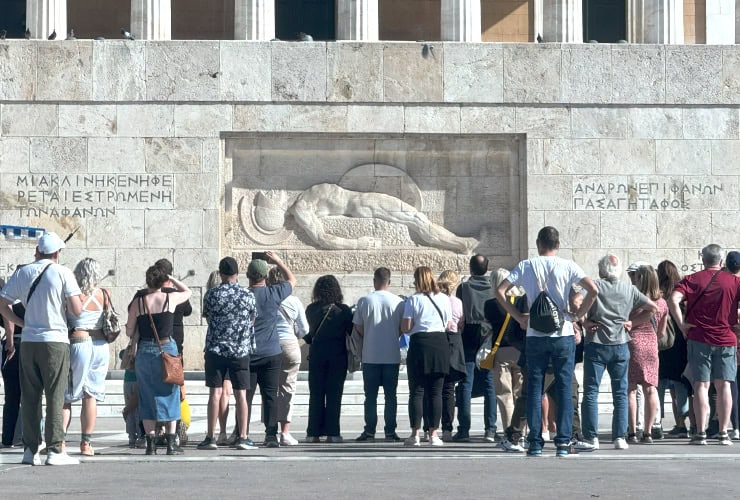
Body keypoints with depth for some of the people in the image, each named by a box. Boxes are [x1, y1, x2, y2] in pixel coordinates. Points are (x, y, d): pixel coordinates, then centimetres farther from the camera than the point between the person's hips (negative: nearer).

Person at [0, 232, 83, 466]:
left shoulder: (22, 273, 6)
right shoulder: (63, 273, -5)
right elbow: (77, 310, -10)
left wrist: (22, 323, 14)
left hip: (28, 341, 4)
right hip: (55, 341, -4)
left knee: (29, 396, 9)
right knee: (55, 397, 0)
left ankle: (30, 450, 11)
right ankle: (54, 451, -3)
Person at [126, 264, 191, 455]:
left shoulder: (138, 302, -3)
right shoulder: (170, 298, -5)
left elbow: (129, 332, 3)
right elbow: (188, 292, 17)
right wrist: (172, 279, 18)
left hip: (145, 351, 1)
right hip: (167, 350, -1)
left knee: (147, 397, 9)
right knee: (169, 395, 6)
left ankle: (151, 444, 6)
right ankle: (171, 443, 4)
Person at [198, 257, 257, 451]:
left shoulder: (211, 294, -5)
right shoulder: (248, 296, -3)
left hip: (216, 349, -1)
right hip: (241, 351, 1)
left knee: (215, 393, 1)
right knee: (241, 394, 4)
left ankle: (211, 437, 1)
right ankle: (242, 437, 4)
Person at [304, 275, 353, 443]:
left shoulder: (311, 309, -2)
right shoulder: (343, 310, -6)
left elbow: (307, 334, 6)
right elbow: (352, 331, -1)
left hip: (316, 353, 1)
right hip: (338, 354, -1)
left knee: (315, 394, 7)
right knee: (334, 394, 2)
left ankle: (313, 433, 5)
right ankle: (332, 433, -2)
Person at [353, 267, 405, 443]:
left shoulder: (364, 301, -4)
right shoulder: (398, 302, -3)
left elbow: (358, 327, 3)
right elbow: (403, 328, 4)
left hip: (370, 355, 0)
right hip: (392, 355, 1)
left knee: (370, 395, 6)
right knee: (390, 395, 6)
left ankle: (370, 431, 5)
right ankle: (390, 431, 5)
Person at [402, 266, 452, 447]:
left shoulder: (413, 300, -5)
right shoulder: (444, 299, 5)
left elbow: (405, 328, -8)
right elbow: (448, 325, 11)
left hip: (420, 345, -3)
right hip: (440, 344, 3)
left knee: (417, 391, 2)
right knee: (436, 392, 5)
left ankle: (415, 434, -1)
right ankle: (433, 434, 4)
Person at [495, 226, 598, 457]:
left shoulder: (526, 266, 2)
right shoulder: (567, 266, -1)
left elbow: (500, 291, -2)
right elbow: (593, 290, -11)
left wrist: (519, 317, 3)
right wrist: (578, 315, -1)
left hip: (535, 336, 1)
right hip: (563, 335, -1)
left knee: (534, 389, 6)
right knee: (564, 389, 4)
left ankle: (535, 443, 4)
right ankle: (563, 442, 1)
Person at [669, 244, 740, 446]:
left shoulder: (692, 280, 0)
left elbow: (673, 300, -15)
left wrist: (682, 324, -8)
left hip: (699, 339, -1)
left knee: (701, 385, 1)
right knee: (723, 386, 6)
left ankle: (701, 433, -3)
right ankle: (723, 433, 4)